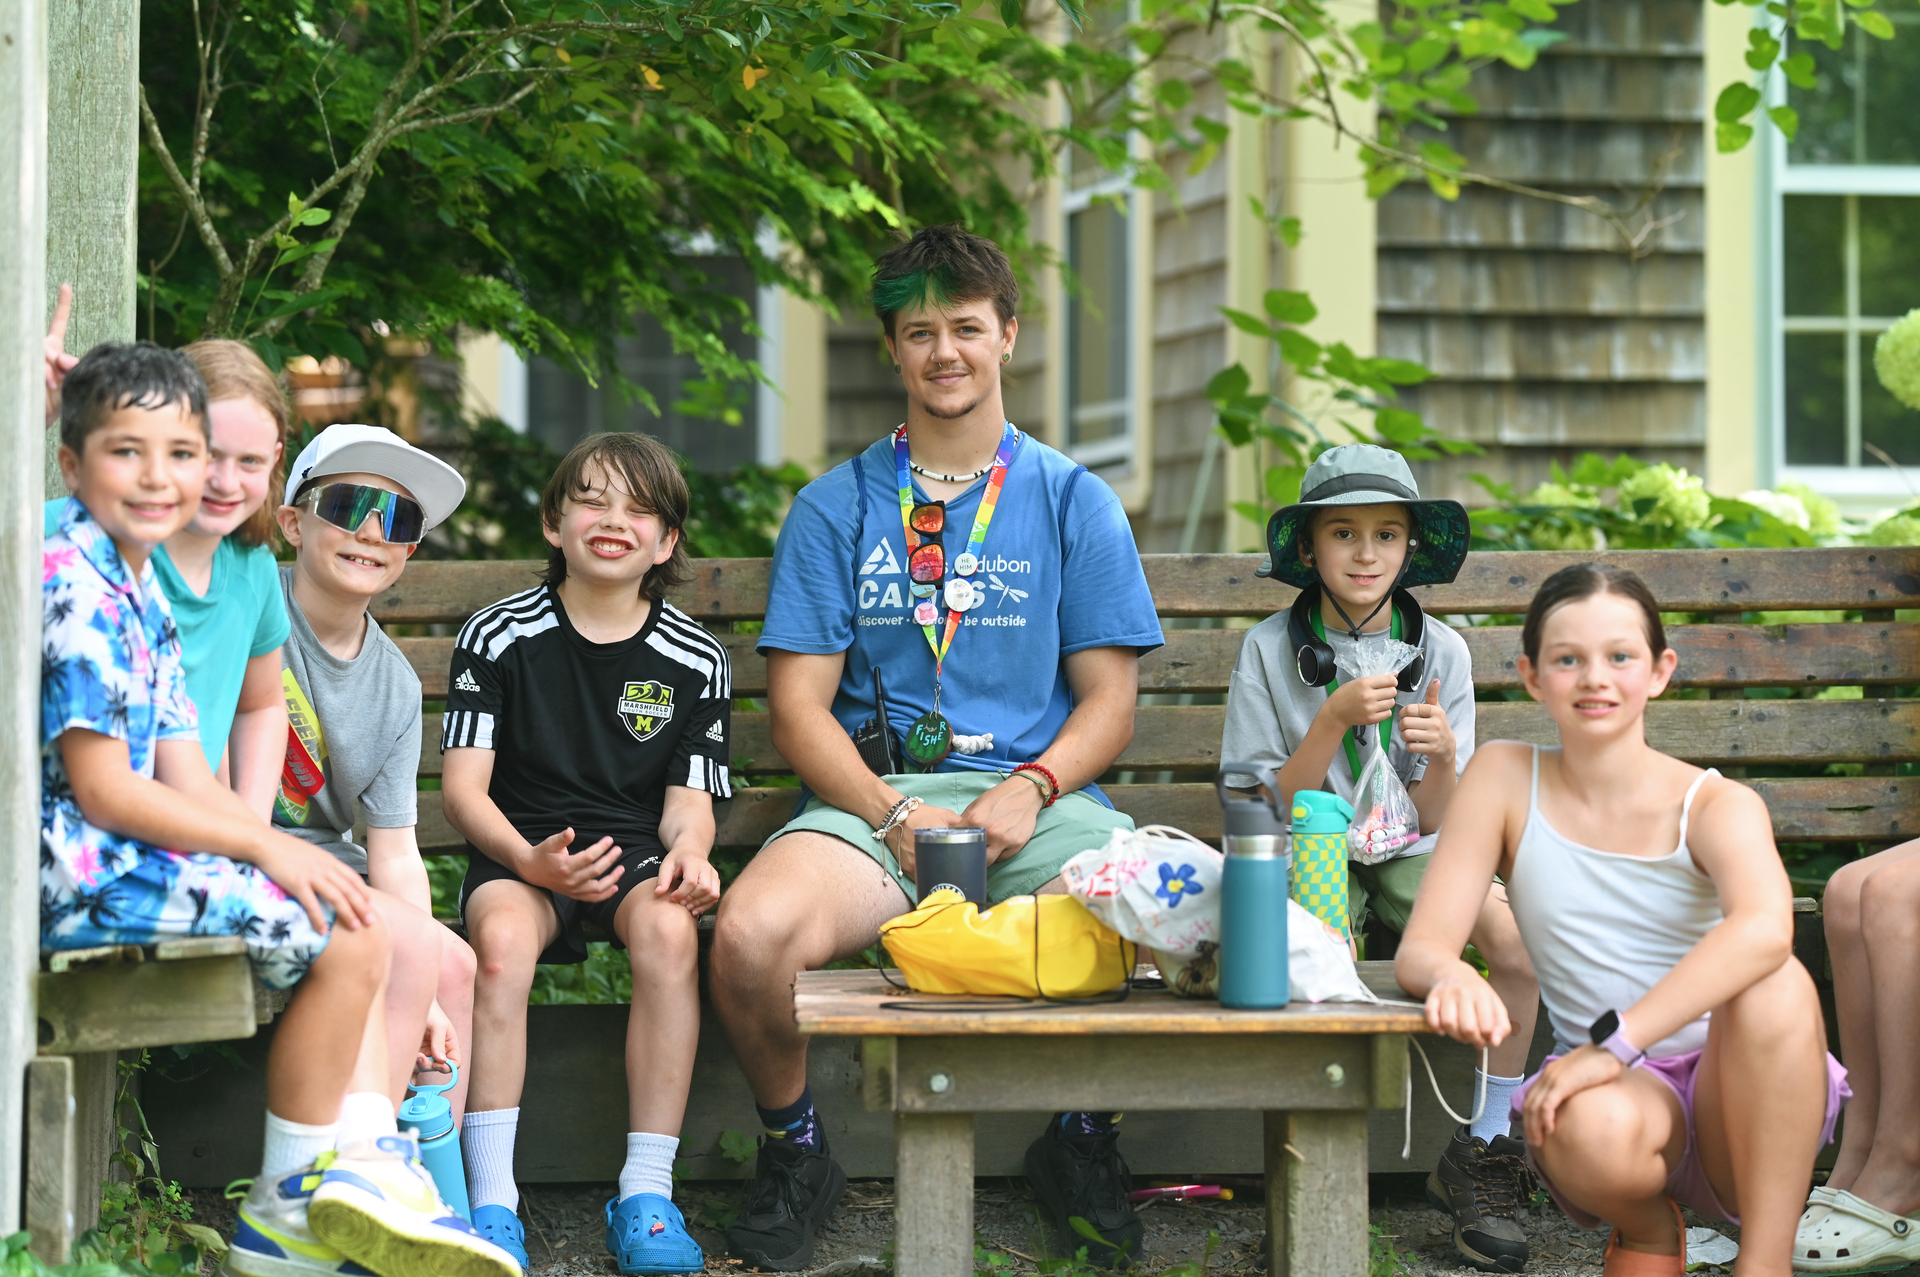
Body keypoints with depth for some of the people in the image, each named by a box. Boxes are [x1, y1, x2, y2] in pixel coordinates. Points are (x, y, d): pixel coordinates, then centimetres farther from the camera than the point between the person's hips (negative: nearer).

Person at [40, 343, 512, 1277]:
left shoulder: (141, 589, 17)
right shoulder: (78, 590, -15)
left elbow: (185, 779, 14)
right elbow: (103, 792, -20)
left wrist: (284, 852, -1)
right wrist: (266, 847, -13)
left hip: (138, 857, 11)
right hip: (89, 877, -11)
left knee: (361, 919, 13)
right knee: (351, 940, -13)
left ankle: (360, 1169, 1)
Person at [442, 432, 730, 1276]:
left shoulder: (694, 661, 6)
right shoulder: (498, 638, 1)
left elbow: (688, 800, 6)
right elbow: (464, 787, -4)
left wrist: (687, 853, -19)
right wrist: (530, 860, -23)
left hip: (636, 851, 1)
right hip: (522, 852, -1)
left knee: (669, 927, -34)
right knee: (501, 934, -36)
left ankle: (646, 1195, -27)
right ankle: (492, 1201, -32)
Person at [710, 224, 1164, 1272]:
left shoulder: (1074, 503, 13)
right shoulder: (835, 508, 12)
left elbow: (1109, 699, 9)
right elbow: (799, 707, 5)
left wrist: (1029, 790, -11)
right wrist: (894, 814, -12)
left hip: (1037, 798, 0)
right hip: (870, 795, 0)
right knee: (747, 938, -33)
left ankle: (1080, 1145, 1)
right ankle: (793, 1157, -1)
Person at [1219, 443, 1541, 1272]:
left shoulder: (1440, 653, 1)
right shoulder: (1270, 650, -5)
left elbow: (1437, 823, 1)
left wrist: (1444, 757, -21)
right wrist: (1335, 720, -20)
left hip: (1407, 855, 2)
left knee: (1517, 935, -27)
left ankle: (1483, 1152, -9)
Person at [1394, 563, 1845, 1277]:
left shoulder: (1716, 805, -6)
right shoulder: (1504, 779, 1)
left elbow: (1764, 928, -29)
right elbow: (1419, 947, -6)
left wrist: (1616, 1041, -40)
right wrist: (1453, 978, -32)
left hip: (1734, 1100, -1)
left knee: (1775, 983, -31)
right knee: (1594, 1128, -35)